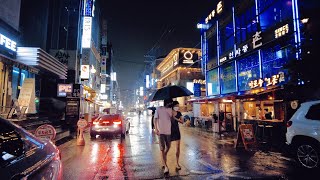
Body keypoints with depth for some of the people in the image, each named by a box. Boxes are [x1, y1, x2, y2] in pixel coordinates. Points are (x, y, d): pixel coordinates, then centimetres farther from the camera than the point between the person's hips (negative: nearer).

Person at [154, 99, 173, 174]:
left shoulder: (170, 110, 6)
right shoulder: (159, 109, -6)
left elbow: (172, 119, 12)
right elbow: (155, 119, -8)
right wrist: (156, 129, -16)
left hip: (169, 131, 4)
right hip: (161, 132, -4)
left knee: (168, 147, 16)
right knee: (162, 149, -6)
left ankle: (163, 159, 43)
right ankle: (166, 166, -4)